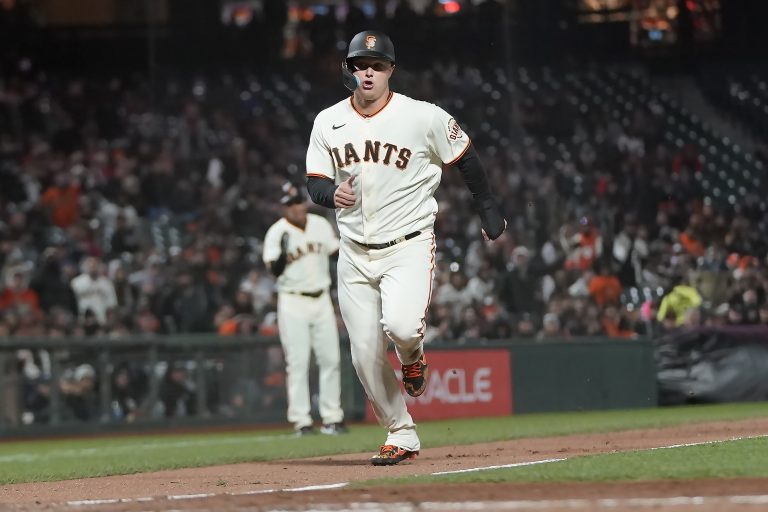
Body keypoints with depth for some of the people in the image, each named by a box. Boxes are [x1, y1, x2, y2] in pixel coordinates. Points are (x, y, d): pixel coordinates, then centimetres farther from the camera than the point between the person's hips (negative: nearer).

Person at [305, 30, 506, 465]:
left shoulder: (423, 118, -8)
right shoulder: (328, 123, 3)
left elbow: (464, 156, 4)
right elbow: (314, 184, 7)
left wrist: (489, 211, 7)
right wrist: (332, 193, -17)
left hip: (409, 246, -4)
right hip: (354, 254, 4)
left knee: (400, 325, -28)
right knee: (366, 355, 1)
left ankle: (413, 355, 9)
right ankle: (402, 437, 16)